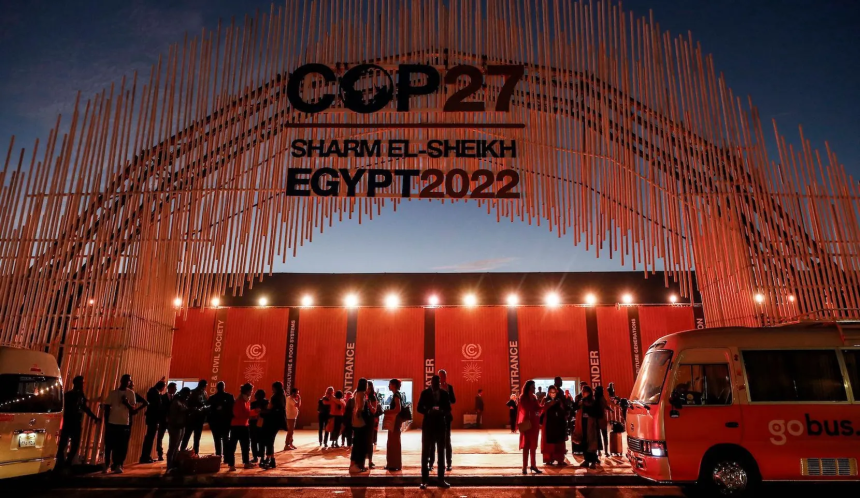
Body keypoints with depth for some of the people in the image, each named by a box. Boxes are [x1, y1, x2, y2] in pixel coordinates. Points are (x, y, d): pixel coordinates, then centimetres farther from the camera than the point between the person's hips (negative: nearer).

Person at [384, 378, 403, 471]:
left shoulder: (396, 395, -14)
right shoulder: (395, 394, 14)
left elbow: (398, 409, -23)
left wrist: (387, 412, -14)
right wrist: (387, 411, 9)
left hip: (395, 421, -10)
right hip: (393, 421, 10)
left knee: (394, 442, -4)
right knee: (392, 442, 13)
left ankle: (396, 465, 2)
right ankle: (392, 464, 19)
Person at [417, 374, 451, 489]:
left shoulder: (444, 393, 1)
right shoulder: (425, 393, -4)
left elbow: (448, 408, 2)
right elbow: (419, 408, -5)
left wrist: (442, 411, -19)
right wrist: (429, 411, -23)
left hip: (441, 425, 2)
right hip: (428, 426, -2)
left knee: (441, 452, 9)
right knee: (426, 452, 1)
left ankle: (441, 480, 18)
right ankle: (424, 480, 7)